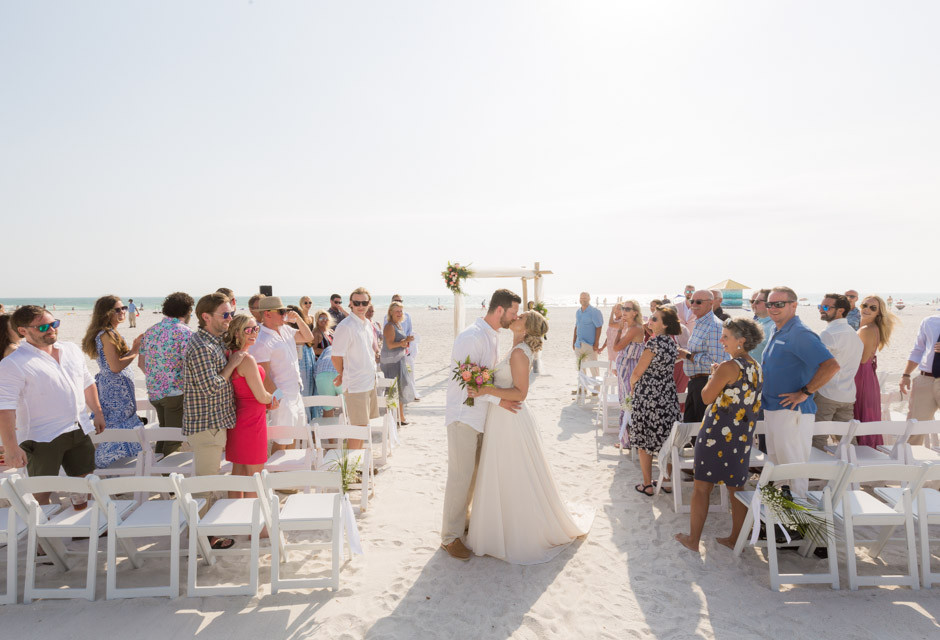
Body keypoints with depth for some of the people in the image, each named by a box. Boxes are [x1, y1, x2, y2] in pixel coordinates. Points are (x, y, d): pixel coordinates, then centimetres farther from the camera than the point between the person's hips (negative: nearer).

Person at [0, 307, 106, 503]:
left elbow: (88, 383, 20)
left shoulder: (72, 350, 8)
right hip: (42, 439, -6)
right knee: (41, 494, 4)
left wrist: (98, 413, 19)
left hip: (80, 432, 6)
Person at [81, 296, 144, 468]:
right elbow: (115, 366, -22)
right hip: (116, 391, -10)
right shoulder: (106, 335, -17)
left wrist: (134, 347, 7)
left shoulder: (110, 333, 14)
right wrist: (135, 352, -12)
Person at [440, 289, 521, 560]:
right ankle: (450, 536, 10)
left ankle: (463, 520, 33)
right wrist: (498, 399, -23)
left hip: (481, 415, 9)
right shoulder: (472, 337, -20)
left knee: (473, 473, 17)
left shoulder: (493, 335, 10)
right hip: (464, 416, -9)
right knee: (460, 475, -2)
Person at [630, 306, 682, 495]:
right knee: (667, 441, 15)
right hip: (669, 395, 7)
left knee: (644, 443, 6)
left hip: (649, 396, -7)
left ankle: (647, 485, 14)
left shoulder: (655, 342, -19)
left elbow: (638, 372, -14)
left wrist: (632, 385, 5)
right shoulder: (672, 342, 5)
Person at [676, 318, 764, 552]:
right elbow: (755, 405, 16)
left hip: (717, 435, -7)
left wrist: (713, 377, 2)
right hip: (743, 437, 7)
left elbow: (707, 397, -13)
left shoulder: (728, 367, -18)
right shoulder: (757, 368, 7)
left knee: (701, 487, 4)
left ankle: (693, 539, 13)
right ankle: (736, 539, 25)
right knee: (736, 488, 16)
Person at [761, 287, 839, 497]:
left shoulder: (800, 334, -16)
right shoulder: (777, 333, 13)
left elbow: (831, 365, -26)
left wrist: (805, 393, -22)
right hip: (773, 409, 10)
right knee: (776, 464, 18)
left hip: (791, 412, -10)